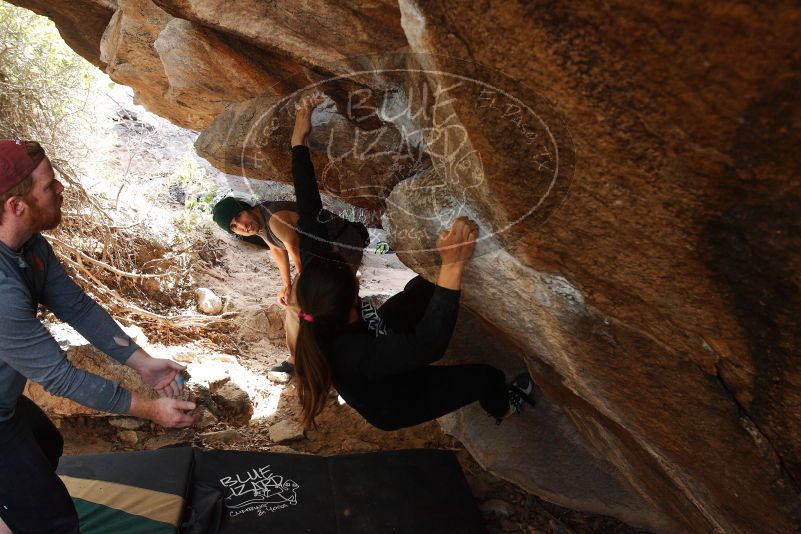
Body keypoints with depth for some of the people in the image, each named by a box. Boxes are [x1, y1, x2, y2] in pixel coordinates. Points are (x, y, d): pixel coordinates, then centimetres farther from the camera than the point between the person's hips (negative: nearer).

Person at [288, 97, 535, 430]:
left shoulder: (315, 284, -32)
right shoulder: (351, 353, -50)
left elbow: (309, 215, -26)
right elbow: (430, 345, -59)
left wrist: (299, 141, -22)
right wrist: (452, 269, -68)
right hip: (391, 404, -6)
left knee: (421, 286, 6)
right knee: (487, 377, 2)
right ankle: (502, 408, 39)